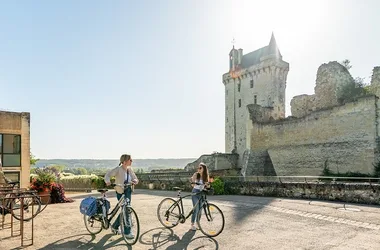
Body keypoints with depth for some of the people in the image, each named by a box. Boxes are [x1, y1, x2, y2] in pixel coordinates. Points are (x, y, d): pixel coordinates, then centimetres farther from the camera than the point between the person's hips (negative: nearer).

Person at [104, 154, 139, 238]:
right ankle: (127, 232, 7)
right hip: (120, 192, -6)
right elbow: (108, 175, -19)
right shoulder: (118, 169, -15)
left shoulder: (130, 169, 3)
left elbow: (135, 179, 6)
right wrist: (108, 181, -39)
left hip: (128, 192, 7)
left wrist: (134, 181, -17)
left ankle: (115, 226, 34)